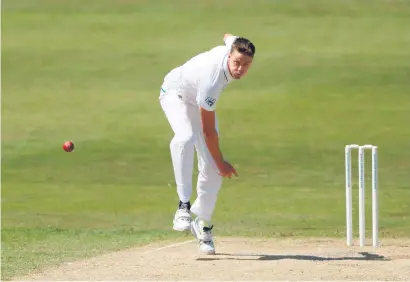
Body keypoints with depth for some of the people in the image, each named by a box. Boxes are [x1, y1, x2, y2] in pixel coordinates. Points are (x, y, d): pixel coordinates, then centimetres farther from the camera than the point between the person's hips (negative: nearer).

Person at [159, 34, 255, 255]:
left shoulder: (233, 46, -24)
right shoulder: (211, 81, -41)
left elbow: (228, 36, 5)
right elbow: (208, 130, -30)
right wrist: (221, 162, -20)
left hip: (200, 101, 7)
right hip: (176, 94, -7)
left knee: (211, 169, -1)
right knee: (186, 137, -40)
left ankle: (203, 224, 15)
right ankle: (184, 205, -39)